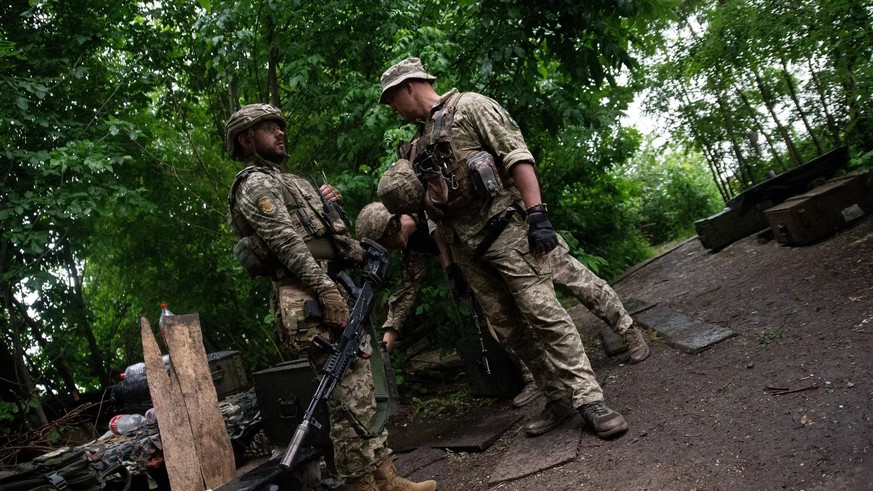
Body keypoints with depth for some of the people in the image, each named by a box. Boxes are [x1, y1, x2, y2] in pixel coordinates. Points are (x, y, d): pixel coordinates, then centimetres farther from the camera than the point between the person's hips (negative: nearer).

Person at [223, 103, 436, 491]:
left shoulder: (285, 180, 26)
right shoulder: (256, 184, -4)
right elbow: (287, 242, -17)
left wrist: (321, 205, 10)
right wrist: (328, 290, -24)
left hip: (324, 290, 10)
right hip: (308, 299, -10)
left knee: (360, 386, 9)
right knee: (349, 396, -8)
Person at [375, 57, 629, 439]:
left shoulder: (469, 107, 0)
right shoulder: (416, 146, 22)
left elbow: (517, 156, -11)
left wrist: (537, 214, -19)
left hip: (504, 230, -7)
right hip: (464, 248, 8)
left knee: (543, 313, -12)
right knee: (509, 328, 6)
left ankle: (589, 400, -7)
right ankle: (558, 399, 16)